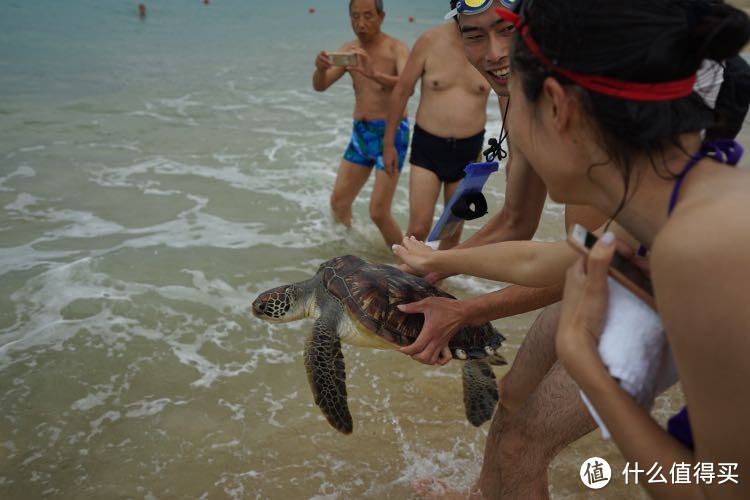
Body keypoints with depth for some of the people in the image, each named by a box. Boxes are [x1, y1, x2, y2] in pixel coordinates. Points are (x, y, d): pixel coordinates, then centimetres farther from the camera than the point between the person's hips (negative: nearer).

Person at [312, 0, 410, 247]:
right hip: (360, 134, 6)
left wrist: (373, 73, -48)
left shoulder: (397, 49, -12)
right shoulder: (348, 49, 5)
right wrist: (321, 68, -27)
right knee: (338, 202, 10)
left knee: (378, 212, -10)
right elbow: (320, 86, -3)